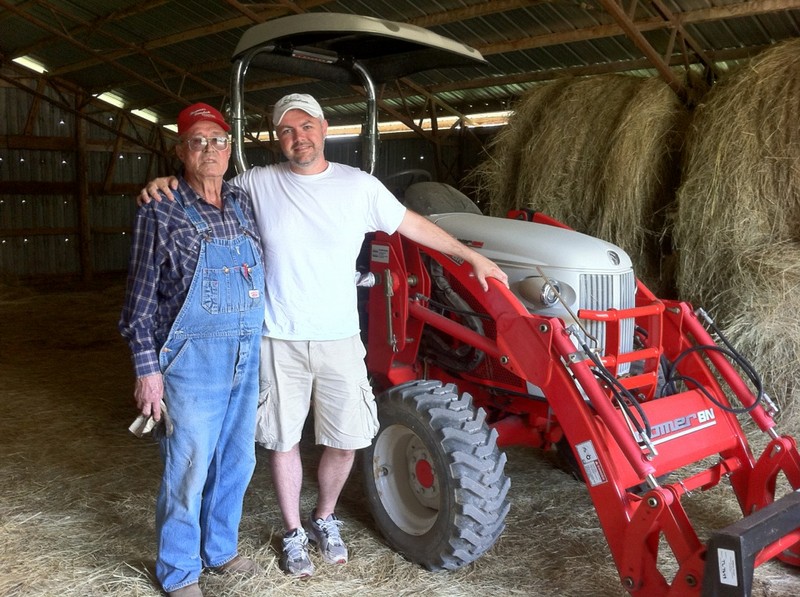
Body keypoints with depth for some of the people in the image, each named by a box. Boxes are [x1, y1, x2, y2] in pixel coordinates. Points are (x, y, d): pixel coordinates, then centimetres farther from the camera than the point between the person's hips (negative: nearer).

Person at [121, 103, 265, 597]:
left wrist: (263, 348, 15)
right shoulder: (161, 212, -8)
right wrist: (147, 370, -10)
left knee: (237, 461, 17)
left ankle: (221, 549, 38)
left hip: (247, 355, 6)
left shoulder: (243, 204, 8)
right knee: (188, 470, 5)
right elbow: (142, 299, -7)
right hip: (193, 358, -5)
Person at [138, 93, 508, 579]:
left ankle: (325, 519, 35)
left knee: (345, 441, 8)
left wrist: (472, 256, 9)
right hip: (279, 340, 0)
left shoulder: (360, 186, -1)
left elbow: (413, 224, 7)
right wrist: (166, 184, -13)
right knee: (283, 440, 10)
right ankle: (294, 532, 31)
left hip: (339, 339, 1)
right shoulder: (257, 184, 0)